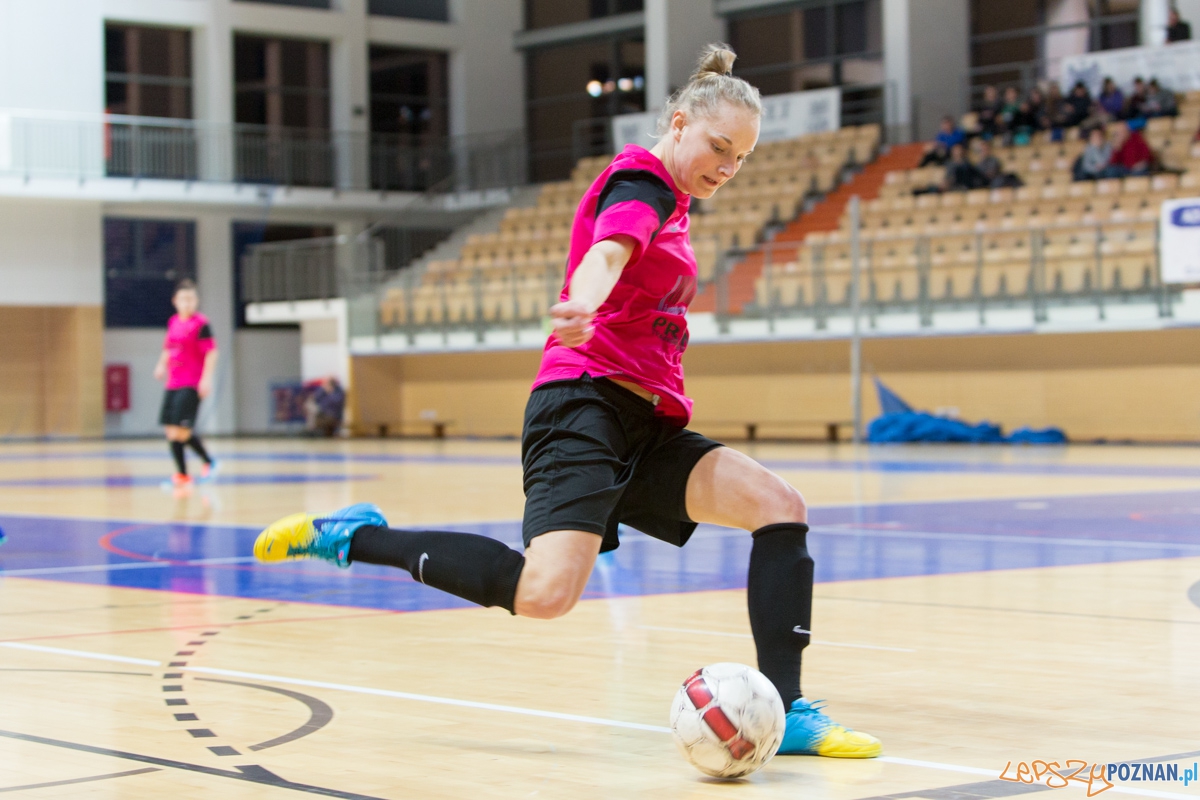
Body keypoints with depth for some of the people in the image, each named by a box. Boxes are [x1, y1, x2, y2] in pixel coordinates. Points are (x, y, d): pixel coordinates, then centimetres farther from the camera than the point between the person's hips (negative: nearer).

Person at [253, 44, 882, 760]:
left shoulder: (669, 202, 23)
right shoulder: (641, 181, -6)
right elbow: (606, 252, -29)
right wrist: (584, 305, -50)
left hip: (646, 425, 10)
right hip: (586, 404, -10)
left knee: (781, 508, -5)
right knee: (546, 591, -27)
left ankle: (785, 711, -9)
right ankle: (353, 536, -11)